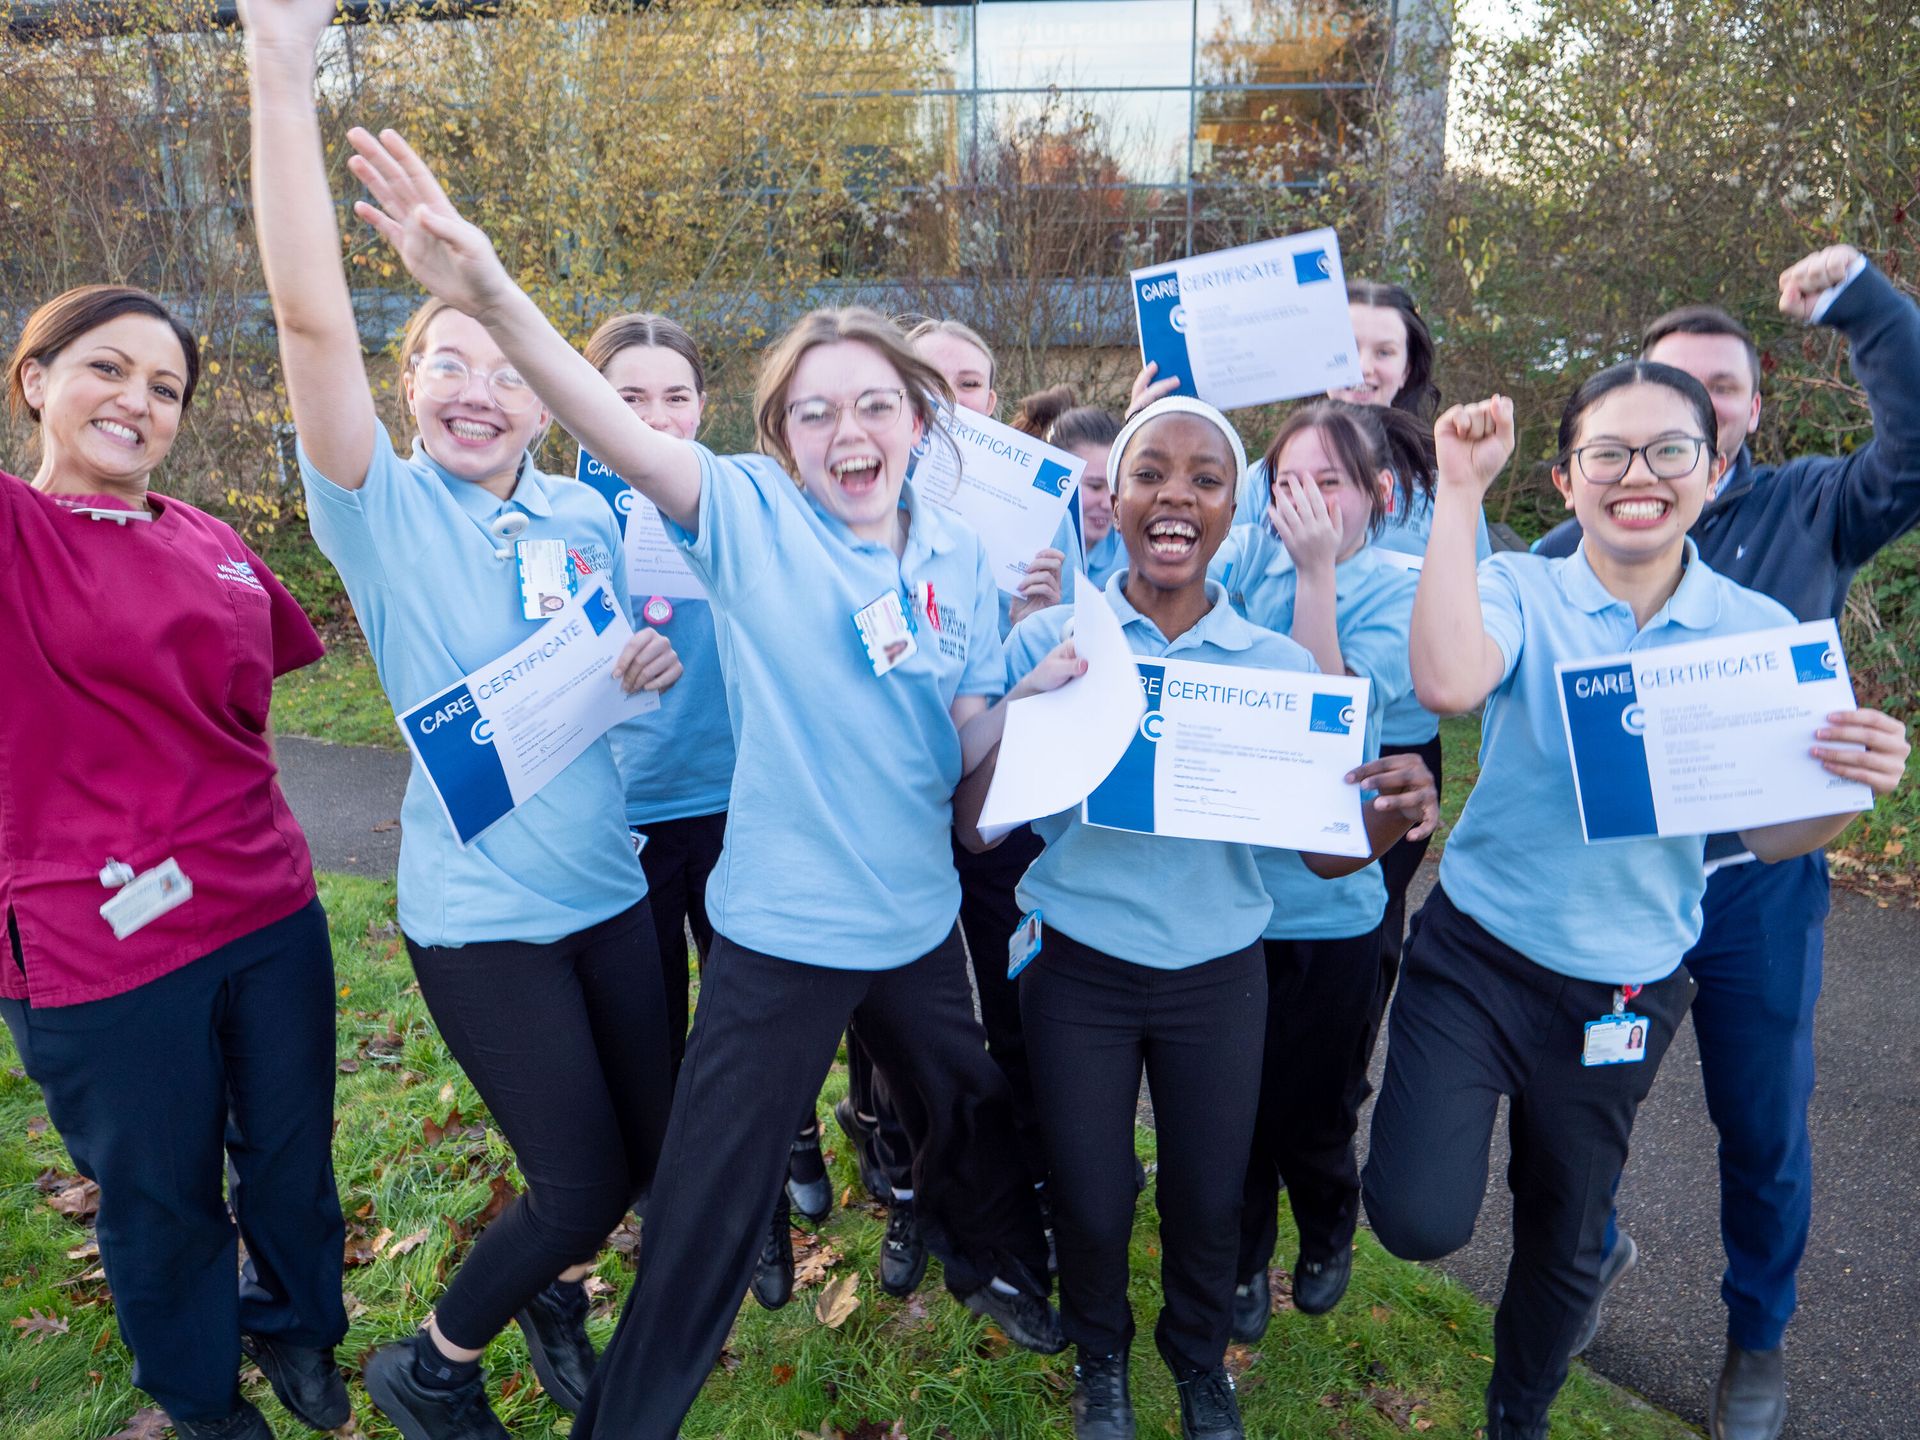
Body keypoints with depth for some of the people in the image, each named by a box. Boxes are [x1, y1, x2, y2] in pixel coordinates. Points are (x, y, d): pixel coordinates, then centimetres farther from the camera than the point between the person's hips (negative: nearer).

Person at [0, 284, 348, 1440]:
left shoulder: (212, 543, 5)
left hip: (271, 912, 4)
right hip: (102, 949, -4)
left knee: (293, 1160, 19)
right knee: (162, 1201, 17)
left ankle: (298, 1329, 48)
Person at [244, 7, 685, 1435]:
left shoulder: (589, 515, 3)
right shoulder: (386, 510, -10)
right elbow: (311, 317, -24)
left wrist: (652, 662, -8)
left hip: (609, 882, 5)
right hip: (481, 911, -5)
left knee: (654, 1145, 15)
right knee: (585, 1180, 0)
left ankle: (557, 1287, 48)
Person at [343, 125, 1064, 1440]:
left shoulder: (961, 557, 0)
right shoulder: (752, 518, -12)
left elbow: (975, 751, 5)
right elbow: (627, 439, -30)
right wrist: (497, 300, -45)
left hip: (919, 917, 4)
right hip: (779, 927, -4)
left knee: (969, 1114, 27)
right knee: (710, 1202, 8)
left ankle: (993, 1259, 59)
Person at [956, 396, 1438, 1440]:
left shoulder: (1277, 664, -4)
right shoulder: (1048, 643, -8)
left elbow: (1322, 851, -5)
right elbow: (976, 831, -12)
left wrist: (1388, 818, -27)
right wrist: (1016, 710, -29)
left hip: (1218, 974, 1)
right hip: (1079, 969, -1)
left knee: (1207, 1200, 17)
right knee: (1090, 1205, 13)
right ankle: (1100, 1355, 47)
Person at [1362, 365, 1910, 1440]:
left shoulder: (1760, 632, -3)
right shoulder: (1520, 590, -10)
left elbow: (1770, 835, -1)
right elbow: (1448, 684, -33)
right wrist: (1461, 490, -28)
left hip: (1627, 985, 2)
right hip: (1475, 954, -2)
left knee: (1566, 1242, 20)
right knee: (1420, 1220, -13)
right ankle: (1442, 1112, 24)